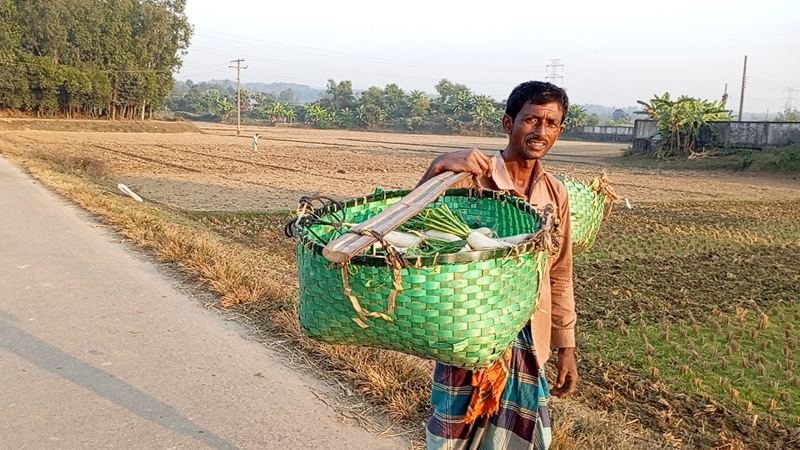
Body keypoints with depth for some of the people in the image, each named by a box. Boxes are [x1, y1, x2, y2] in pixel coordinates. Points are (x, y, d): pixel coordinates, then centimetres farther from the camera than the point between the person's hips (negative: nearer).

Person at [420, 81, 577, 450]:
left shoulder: (555, 193, 4)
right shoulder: (472, 178, -11)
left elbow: (559, 276, 11)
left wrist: (566, 347, 12)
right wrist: (439, 167, -36)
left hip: (528, 341, 4)